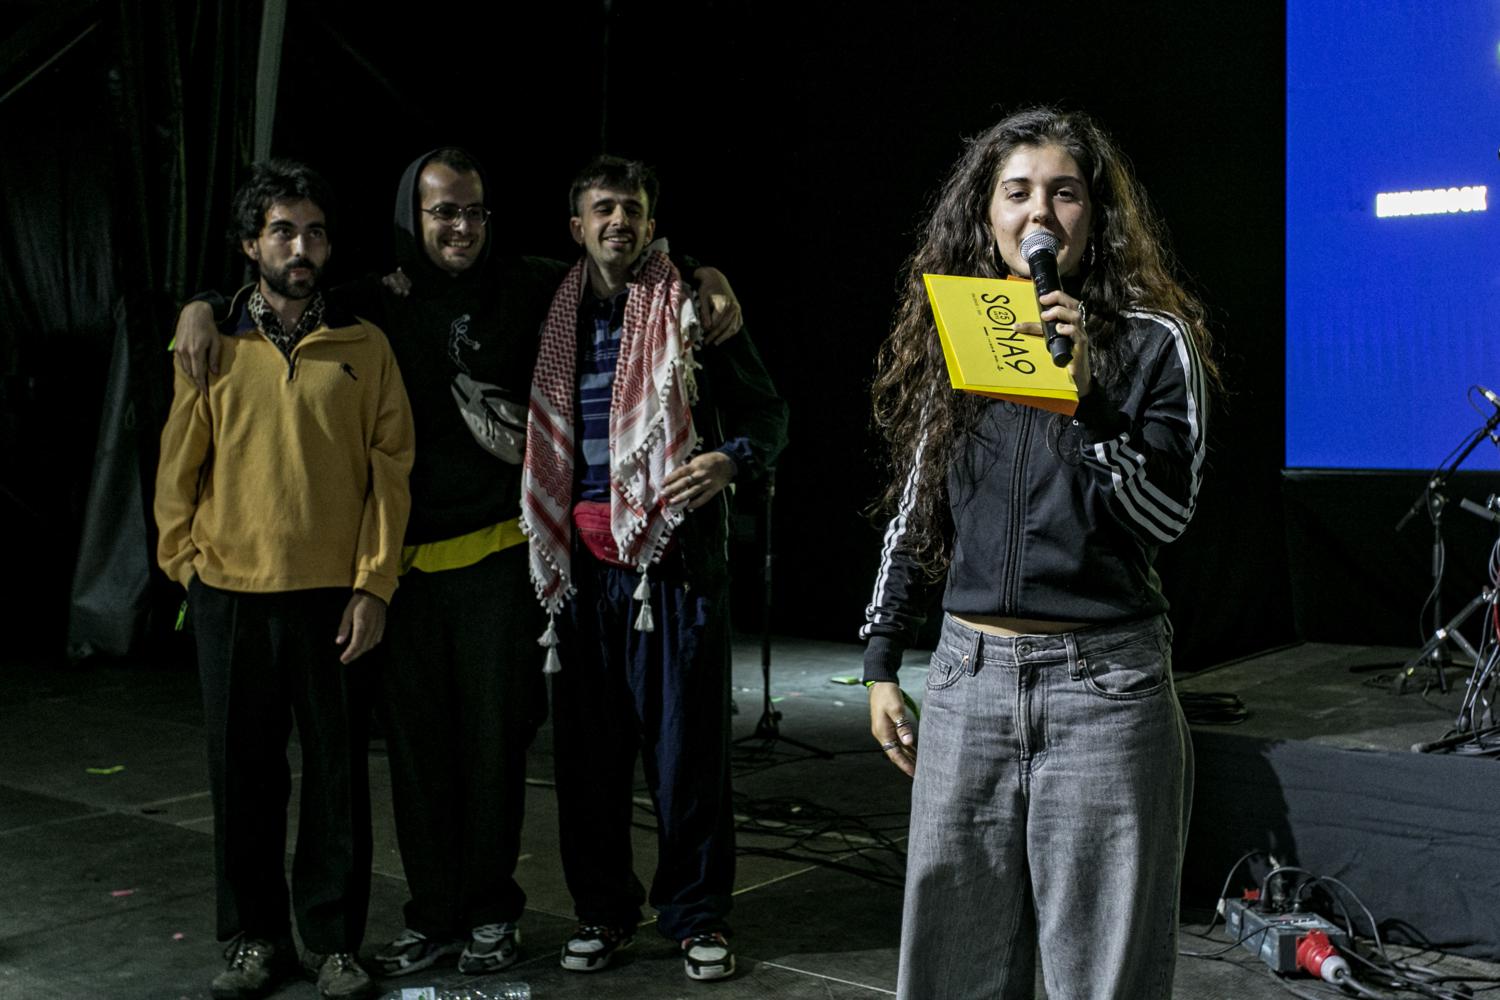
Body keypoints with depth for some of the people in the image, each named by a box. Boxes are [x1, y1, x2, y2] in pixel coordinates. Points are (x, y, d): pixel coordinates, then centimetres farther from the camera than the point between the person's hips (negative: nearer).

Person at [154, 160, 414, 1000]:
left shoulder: (364, 347, 2)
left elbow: (391, 471, 0)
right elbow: (179, 469, 9)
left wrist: (374, 585, -6)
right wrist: (185, 563, 4)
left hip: (335, 593, -1)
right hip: (230, 594, 1)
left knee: (339, 772, 5)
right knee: (244, 772, 9)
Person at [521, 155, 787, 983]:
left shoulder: (696, 308, 3)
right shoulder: (557, 320, 13)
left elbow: (766, 412, 4)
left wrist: (731, 460, -16)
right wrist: (543, 536, 6)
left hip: (675, 552, -3)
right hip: (578, 558, 4)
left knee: (687, 742, -1)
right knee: (587, 744, 8)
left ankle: (697, 914, 12)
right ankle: (602, 910, 21)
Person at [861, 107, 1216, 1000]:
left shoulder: (1152, 341, -1)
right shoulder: (951, 341, 11)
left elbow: (1167, 512, -10)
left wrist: (1082, 395, -20)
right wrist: (882, 666, 13)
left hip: (1103, 682, -3)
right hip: (969, 676, 4)